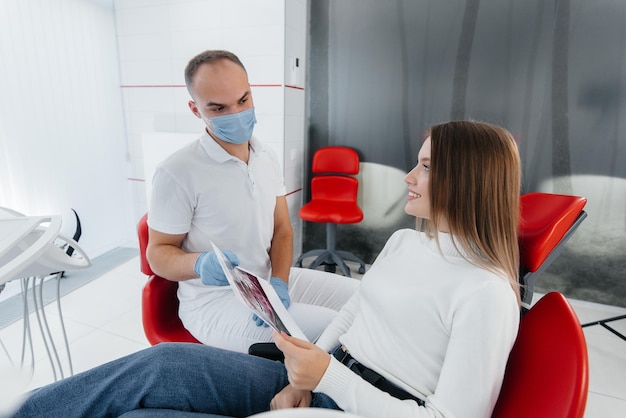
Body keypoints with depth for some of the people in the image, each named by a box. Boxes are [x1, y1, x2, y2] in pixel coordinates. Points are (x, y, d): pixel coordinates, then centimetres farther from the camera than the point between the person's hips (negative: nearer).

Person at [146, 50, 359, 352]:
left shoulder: (268, 159, 4)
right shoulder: (176, 173, -16)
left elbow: (281, 230, 6)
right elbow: (158, 252, -8)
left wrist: (279, 282, -12)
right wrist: (200, 264, -30)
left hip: (269, 280, 7)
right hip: (214, 301, -6)